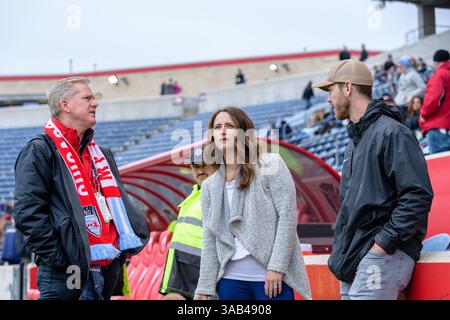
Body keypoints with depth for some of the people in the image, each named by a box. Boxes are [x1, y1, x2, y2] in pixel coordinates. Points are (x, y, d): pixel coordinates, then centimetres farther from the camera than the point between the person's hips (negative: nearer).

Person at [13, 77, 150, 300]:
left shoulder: (101, 154, 22)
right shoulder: (40, 151, -5)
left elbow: (117, 202, 27)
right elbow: (28, 212, -14)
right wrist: (55, 258, -18)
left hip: (107, 270, 8)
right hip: (65, 275, -8)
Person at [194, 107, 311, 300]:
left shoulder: (271, 165, -1)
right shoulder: (209, 186, 11)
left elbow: (287, 216, -8)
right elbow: (210, 242, 10)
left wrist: (277, 267, -15)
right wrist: (205, 288, 3)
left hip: (272, 279, -4)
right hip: (230, 280, 4)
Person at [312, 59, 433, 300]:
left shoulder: (391, 133, -10)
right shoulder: (355, 139, 20)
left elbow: (418, 196, -18)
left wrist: (384, 242, -19)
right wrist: (341, 248, 17)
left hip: (383, 255, -9)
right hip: (353, 260, 9)